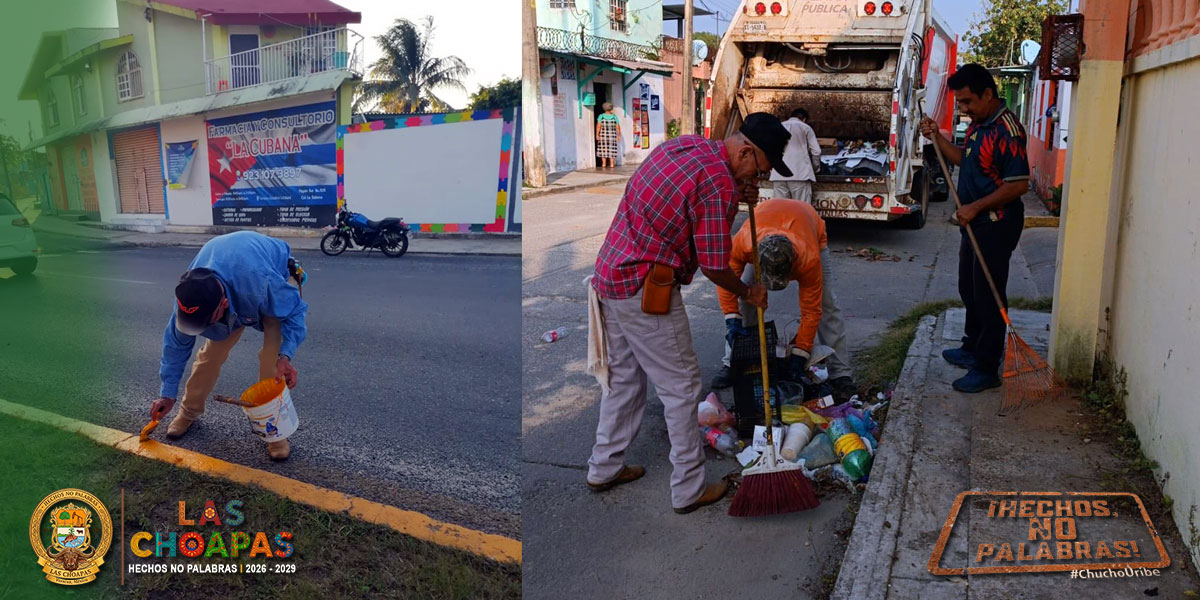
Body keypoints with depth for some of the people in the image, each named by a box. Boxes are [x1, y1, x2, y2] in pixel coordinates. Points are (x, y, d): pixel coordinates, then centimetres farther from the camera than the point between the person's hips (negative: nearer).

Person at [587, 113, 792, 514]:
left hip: (610, 276, 9)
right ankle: (689, 490, 17)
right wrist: (748, 293, 5)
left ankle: (604, 468, 34)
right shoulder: (718, 183, -20)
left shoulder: (685, 145, 8)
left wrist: (735, 194, 12)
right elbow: (714, 267, -15)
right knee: (681, 385, 4)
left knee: (624, 375, 21)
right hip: (646, 291, -9)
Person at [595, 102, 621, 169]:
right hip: (612, 136, 0)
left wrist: (597, 134, -7)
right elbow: (618, 127, -1)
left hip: (603, 135, 0)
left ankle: (604, 164, 3)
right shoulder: (614, 117, -1)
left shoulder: (601, 116, -3)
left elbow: (598, 126, -9)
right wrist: (619, 135, 4)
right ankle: (612, 164, 1)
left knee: (603, 149, 5)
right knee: (611, 150, 3)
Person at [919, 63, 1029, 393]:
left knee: (988, 297, -2)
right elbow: (964, 159, 21)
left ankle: (987, 369, 7)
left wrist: (975, 207, -21)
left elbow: (1019, 184, -24)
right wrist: (937, 137, 7)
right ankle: (973, 348, 37)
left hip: (996, 226, -10)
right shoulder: (978, 124, 9)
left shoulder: (1006, 130, -22)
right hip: (976, 223, 10)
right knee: (969, 290, 20)